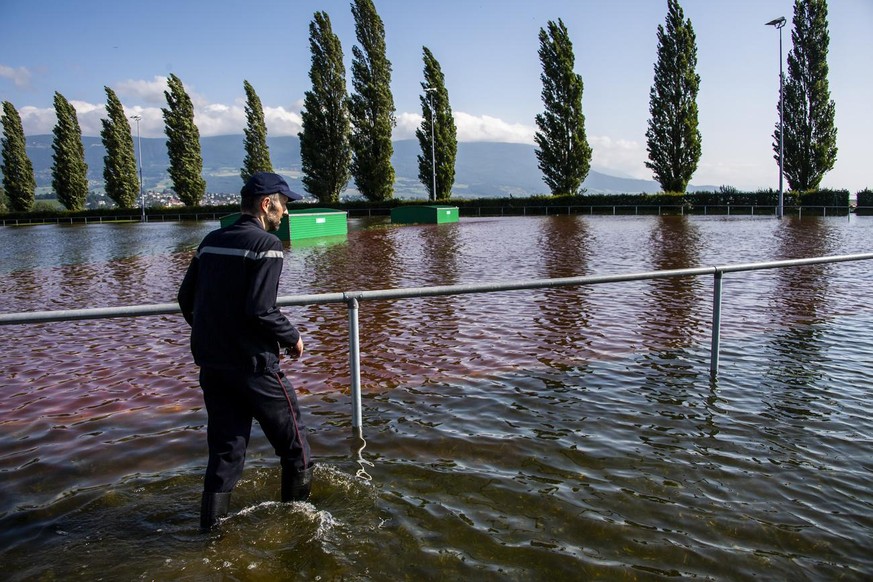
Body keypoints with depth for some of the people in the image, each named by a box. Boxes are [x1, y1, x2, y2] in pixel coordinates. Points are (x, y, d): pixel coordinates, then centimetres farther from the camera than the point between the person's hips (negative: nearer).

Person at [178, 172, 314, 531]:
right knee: (293, 440, 11)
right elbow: (260, 309, -22)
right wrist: (292, 337, -6)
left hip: (210, 363, 7)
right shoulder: (266, 245, -14)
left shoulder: (210, 241, 9)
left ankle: (212, 525, 19)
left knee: (225, 448, 16)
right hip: (252, 364, -7)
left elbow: (186, 298, 12)